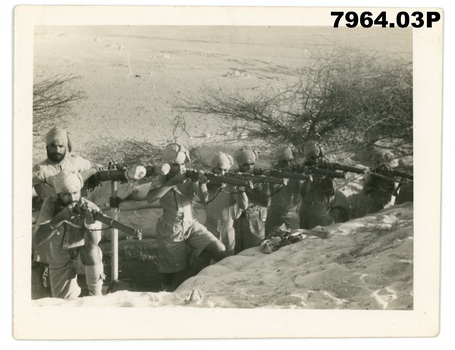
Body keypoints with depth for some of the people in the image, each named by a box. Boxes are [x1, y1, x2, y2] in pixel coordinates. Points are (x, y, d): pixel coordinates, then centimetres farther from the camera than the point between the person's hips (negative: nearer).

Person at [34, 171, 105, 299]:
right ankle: (74, 290, 36)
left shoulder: (91, 209, -23)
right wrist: (61, 217, -40)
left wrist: (90, 222, -51)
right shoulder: (51, 204, -17)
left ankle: (96, 294, -13)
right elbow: (38, 239, -26)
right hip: (60, 260, 2)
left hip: (84, 258, -2)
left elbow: (91, 246, -32)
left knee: (92, 251, -34)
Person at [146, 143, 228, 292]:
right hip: (170, 231, -2)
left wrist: (202, 182, -32)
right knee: (170, 272, 6)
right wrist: (172, 182, -28)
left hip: (191, 225, 2)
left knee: (221, 253, -13)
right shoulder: (161, 181, -5)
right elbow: (150, 198, -24)